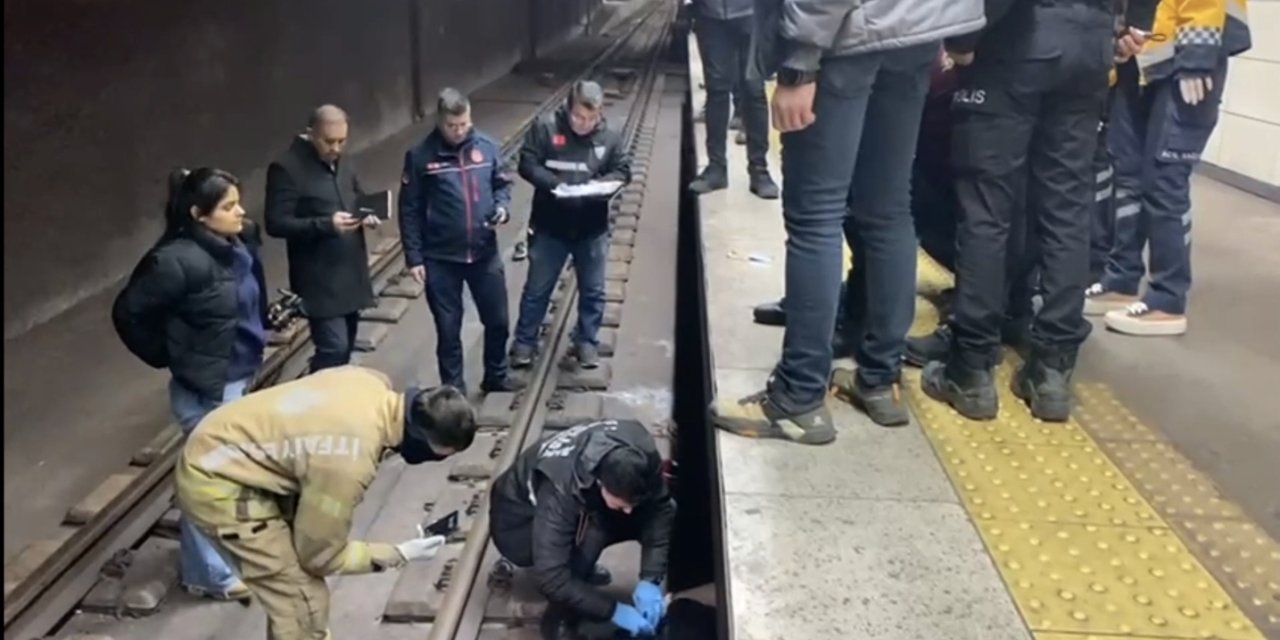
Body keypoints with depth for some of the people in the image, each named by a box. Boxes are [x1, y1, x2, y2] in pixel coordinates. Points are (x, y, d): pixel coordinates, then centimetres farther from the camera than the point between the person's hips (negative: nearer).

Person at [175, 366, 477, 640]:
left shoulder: (375, 384, -8)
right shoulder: (349, 461, -32)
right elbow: (321, 554, -16)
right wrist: (400, 554, -7)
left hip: (227, 449, 9)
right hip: (216, 483, -9)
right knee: (303, 603, -5)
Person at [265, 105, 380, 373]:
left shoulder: (345, 165, 13)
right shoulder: (286, 168, -12)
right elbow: (276, 224, -16)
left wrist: (367, 216, 0)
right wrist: (326, 224, -27)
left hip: (351, 273, 8)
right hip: (319, 279, -8)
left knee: (345, 349, 14)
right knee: (333, 348, -12)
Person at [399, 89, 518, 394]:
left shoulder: (488, 147, -3)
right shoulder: (420, 156, -10)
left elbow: (502, 183, 10)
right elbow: (410, 210, -6)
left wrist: (502, 206, -12)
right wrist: (414, 257, -8)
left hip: (485, 253, 3)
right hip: (440, 258, -2)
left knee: (497, 320, 15)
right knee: (448, 329, 10)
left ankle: (496, 376, 39)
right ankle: (454, 389, 26)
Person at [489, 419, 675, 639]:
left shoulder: (641, 455, -28)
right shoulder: (560, 491, -41)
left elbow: (660, 511, -19)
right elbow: (551, 578, -41)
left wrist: (650, 580, -30)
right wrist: (615, 611, -39)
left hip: (580, 507, 6)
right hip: (518, 524, -6)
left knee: (667, 509, -12)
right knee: (593, 525, -36)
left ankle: (576, 564, 6)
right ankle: (560, 619, -16)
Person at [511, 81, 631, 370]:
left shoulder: (610, 137, -3)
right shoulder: (545, 127, -9)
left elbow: (623, 170, 2)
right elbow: (527, 163, -9)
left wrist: (600, 184, -18)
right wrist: (553, 184, -24)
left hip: (592, 229, 2)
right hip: (550, 226, -1)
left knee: (592, 290, 12)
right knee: (537, 288, 10)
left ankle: (587, 342, 30)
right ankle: (524, 342, 25)